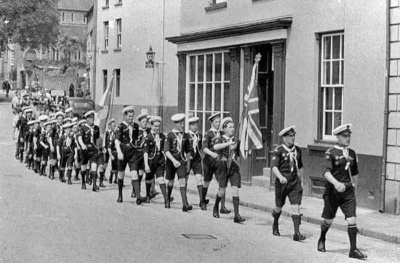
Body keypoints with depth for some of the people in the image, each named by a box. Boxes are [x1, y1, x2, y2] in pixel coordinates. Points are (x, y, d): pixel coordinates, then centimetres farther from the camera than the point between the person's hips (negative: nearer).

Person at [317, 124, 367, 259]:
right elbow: (326, 172, -19)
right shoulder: (331, 152, -8)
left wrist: (354, 187, 22)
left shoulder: (352, 153, 9)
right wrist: (336, 183, -34)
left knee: (352, 220, -8)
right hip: (333, 190, -3)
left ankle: (353, 250, -5)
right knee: (328, 220, 11)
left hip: (348, 190, 3)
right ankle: (322, 240, 38)